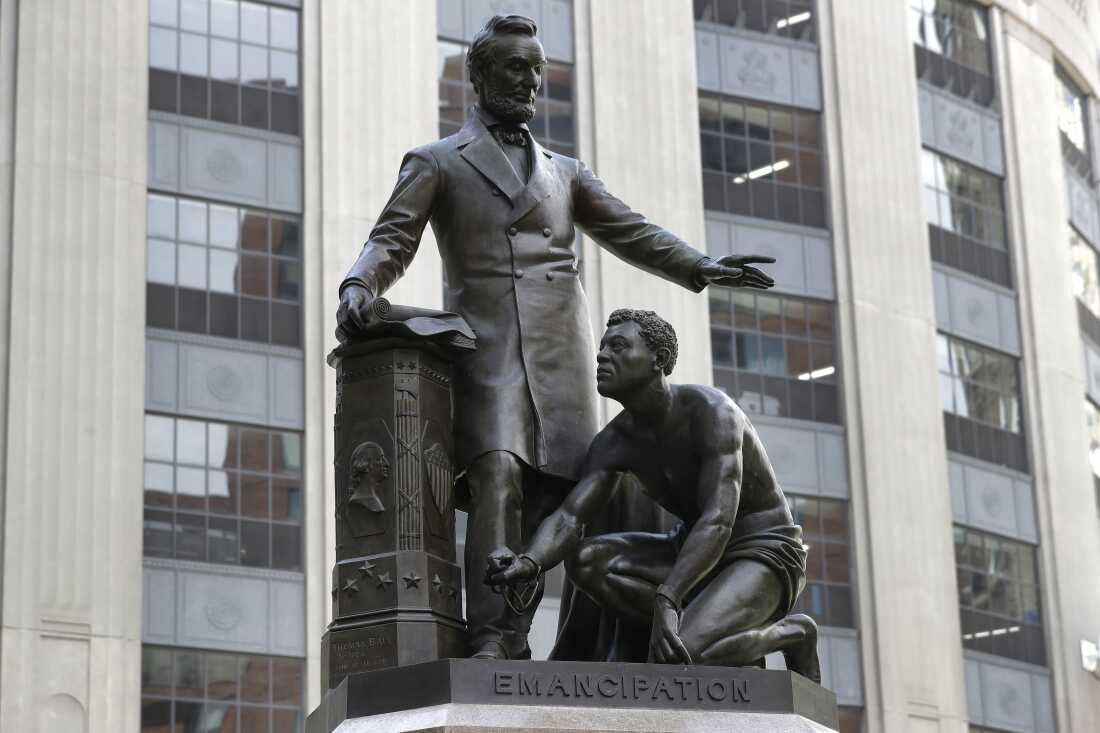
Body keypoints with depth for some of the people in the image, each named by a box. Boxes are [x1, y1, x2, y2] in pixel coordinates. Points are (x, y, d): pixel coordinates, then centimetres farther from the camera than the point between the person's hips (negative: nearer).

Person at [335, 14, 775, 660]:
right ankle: (488, 639, -28)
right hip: (489, 347, -4)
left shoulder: (564, 171, 26)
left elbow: (629, 232, 17)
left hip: (562, 354, 4)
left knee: (548, 496, -6)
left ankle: (516, 639, -4)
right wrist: (358, 288, -19)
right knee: (497, 479, -23)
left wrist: (698, 266, 0)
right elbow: (391, 242, 4)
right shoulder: (437, 163, 14)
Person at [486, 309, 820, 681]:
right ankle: (722, 639, -8)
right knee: (584, 560, -16)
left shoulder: (710, 410, -24)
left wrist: (665, 602, -47)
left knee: (673, 659, -31)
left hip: (766, 556, -7)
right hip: (701, 555, 7)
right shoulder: (614, 441, -3)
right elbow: (568, 518, -16)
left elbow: (718, 521, -34)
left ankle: (791, 632, -4)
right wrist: (528, 563, -40)